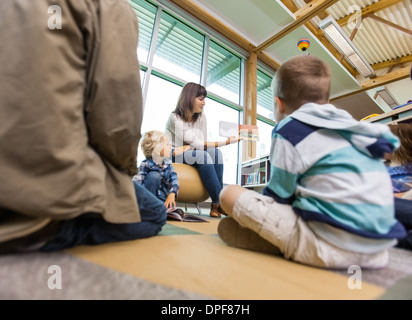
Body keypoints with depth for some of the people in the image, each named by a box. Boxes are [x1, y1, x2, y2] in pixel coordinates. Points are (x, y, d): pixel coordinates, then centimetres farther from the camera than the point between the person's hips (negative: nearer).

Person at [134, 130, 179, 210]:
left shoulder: (167, 164, -6)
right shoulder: (145, 165, -18)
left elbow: (174, 179, -15)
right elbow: (137, 181, -26)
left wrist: (172, 194, -33)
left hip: (162, 197, 2)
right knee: (154, 175, -28)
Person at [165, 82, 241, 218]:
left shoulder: (201, 117, 7)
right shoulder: (174, 118, -13)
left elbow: (203, 143, -1)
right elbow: (196, 143, -21)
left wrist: (187, 147, -22)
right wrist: (225, 142, -26)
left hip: (194, 156, 6)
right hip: (172, 157, -5)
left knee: (215, 152, -25)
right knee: (202, 155, -33)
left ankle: (216, 205, -28)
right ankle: (219, 202, -29)